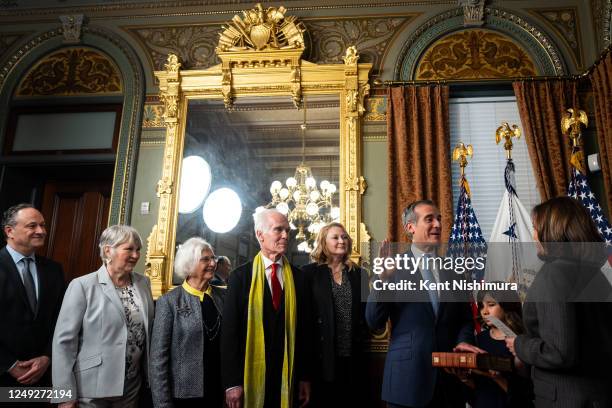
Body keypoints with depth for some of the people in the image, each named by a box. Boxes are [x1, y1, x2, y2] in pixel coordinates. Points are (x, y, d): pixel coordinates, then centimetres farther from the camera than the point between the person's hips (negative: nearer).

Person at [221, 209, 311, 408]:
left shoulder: (297, 277, 3)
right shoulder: (240, 276, -5)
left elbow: (303, 329, 5)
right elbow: (229, 331, -7)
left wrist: (305, 377, 4)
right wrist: (232, 382, -9)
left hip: (288, 375, 3)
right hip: (251, 374, -2)